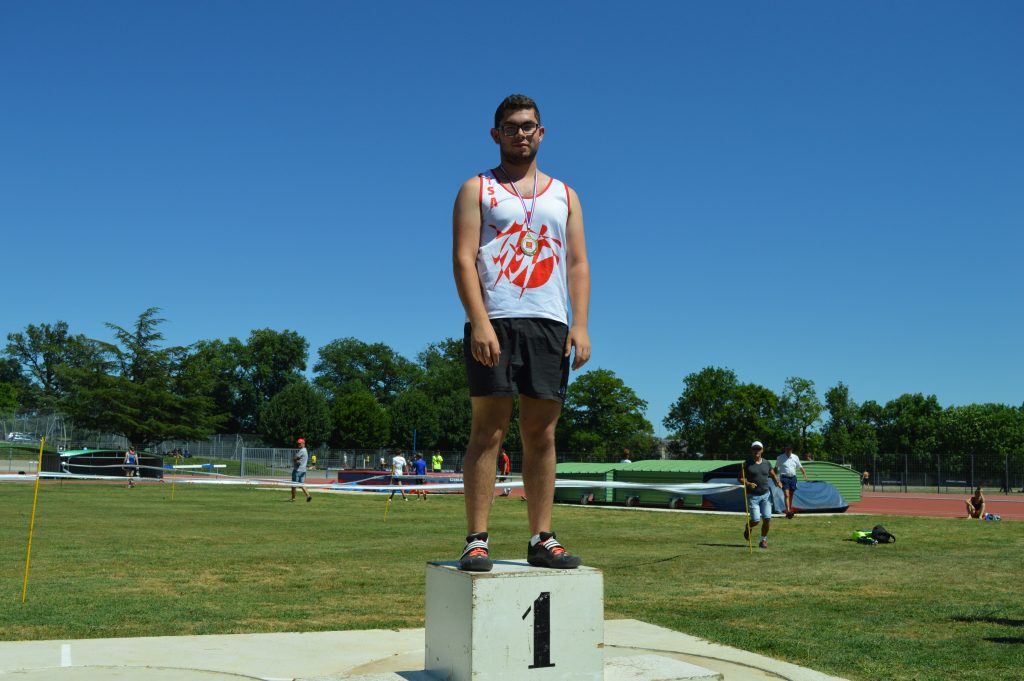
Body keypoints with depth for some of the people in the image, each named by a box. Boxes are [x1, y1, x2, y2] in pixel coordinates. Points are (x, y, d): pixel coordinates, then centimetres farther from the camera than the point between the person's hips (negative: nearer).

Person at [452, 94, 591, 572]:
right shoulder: (477, 189, 10)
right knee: (488, 430, -5)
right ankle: (476, 540, -3)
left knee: (541, 434, 4)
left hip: (549, 325, 3)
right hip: (494, 323, -3)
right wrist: (479, 322, -16)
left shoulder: (564, 195, 20)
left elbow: (578, 263, 13)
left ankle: (541, 539, 9)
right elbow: (463, 258, -2)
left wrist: (580, 325, -1)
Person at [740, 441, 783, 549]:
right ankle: (748, 527, 28)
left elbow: (773, 475, 19)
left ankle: (763, 540, 16)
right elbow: (740, 478, -4)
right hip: (752, 496, -3)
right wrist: (748, 484, -23)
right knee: (756, 520, -8)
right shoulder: (747, 464, -3)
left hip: (765, 495, 3)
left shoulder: (766, 463, 8)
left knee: (767, 519, -4)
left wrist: (777, 482, -3)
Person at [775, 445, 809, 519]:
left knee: (791, 496, 10)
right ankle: (788, 511, -25)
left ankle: (790, 510, 20)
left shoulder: (795, 457, 9)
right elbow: (776, 468, 10)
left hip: (793, 477, 4)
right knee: (786, 495, -15)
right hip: (784, 477, -4)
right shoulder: (780, 458, 1)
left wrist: (805, 475, 2)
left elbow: (800, 467, 15)